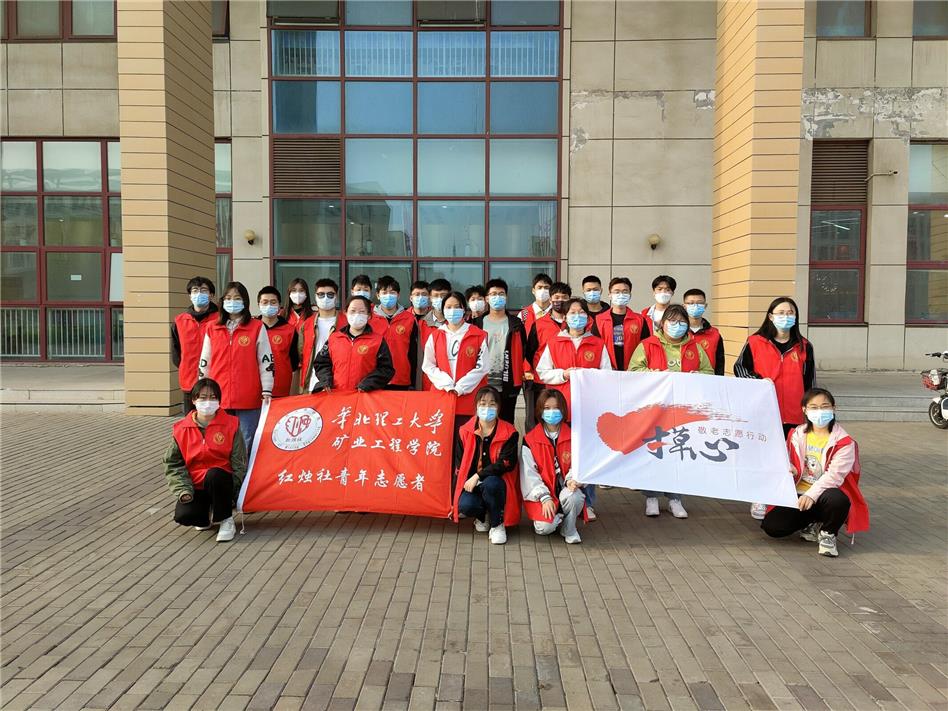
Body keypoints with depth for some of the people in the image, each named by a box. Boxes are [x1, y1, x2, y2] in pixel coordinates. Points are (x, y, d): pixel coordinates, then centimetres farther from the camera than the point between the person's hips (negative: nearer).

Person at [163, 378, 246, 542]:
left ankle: (226, 520, -12)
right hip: (195, 487, 2)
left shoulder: (231, 425, -3)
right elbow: (173, 463, 5)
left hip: (222, 484, -2)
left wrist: (230, 492, -14)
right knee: (183, 515, -25)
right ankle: (206, 516, 14)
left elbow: (240, 463, -5)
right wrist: (183, 489, -8)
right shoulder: (181, 429, 2)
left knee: (214, 475, -36)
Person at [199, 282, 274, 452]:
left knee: (246, 443, 1)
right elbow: (204, 363, 14)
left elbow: (266, 361, 0)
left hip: (248, 398, -3)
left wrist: (267, 391, -4)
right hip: (219, 398, 3)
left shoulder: (257, 327, 1)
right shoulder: (212, 328, 10)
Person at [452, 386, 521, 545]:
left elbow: (507, 463, -14)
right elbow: (459, 465, 7)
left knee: (490, 483, -37)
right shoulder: (465, 431, 3)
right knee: (465, 506, -29)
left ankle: (497, 524, -9)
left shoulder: (508, 432, -5)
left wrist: (478, 476, -21)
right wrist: (455, 500, 2)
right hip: (470, 484, 2)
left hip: (496, 482, -2)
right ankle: (482, 516, 10)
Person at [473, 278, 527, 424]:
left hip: (508, 386, 0)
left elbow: (523, 351, 6)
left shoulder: (515, 323, 7)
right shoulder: (478, 323, 6)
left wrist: (526, 372, -4)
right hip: (483, 385, 0)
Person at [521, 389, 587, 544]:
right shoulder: (530, 439, -1)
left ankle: (569, 529, -3)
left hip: (565, 489, 1)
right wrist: (545, 497, -14)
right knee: (544, 528, -26)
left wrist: (572, 479, -21)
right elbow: (529, 473, -4)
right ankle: (557, 517, 13)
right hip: (541, 494, -1)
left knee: (575, 497, -34)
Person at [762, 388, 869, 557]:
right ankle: (812, 524, 11)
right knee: (771, 526, -19)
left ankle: (828, 533, -6)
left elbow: (834, 475, -18)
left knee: (837, 499, -40)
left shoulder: (844, 441, -6)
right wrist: (790, 470, -7)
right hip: (797, 496, 3)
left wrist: (812, 494, -31)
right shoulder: (796, 435, 7)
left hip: (823, 496, -3)